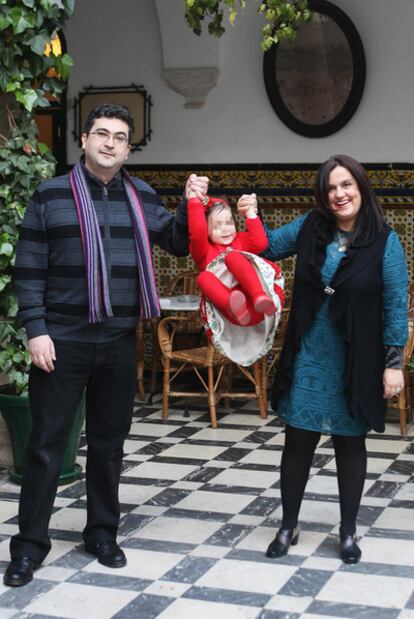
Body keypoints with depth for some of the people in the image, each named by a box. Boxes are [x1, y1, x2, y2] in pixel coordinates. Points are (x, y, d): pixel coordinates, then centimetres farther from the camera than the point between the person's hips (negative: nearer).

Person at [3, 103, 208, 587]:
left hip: (119, 342, 3)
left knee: (109, 441, 12)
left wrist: (191, 205, -4)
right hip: (62, 340, -3)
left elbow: (178, 244, 13)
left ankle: (102, 533, 26)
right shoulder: (51, 195, -2)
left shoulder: (142, 198, 9)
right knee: (47, 441, 2)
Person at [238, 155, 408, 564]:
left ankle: (348, 532, 25)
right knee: (298, 440, 6)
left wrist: (394, 363, -10)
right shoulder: (310, 227, 0)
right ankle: (288, 526, 23)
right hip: (308, 357, 3)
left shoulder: (383, 241, -9)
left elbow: (396, 305, -8)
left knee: (349, 443, 11)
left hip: (355, 363, -2)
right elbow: (270, 247, 16)